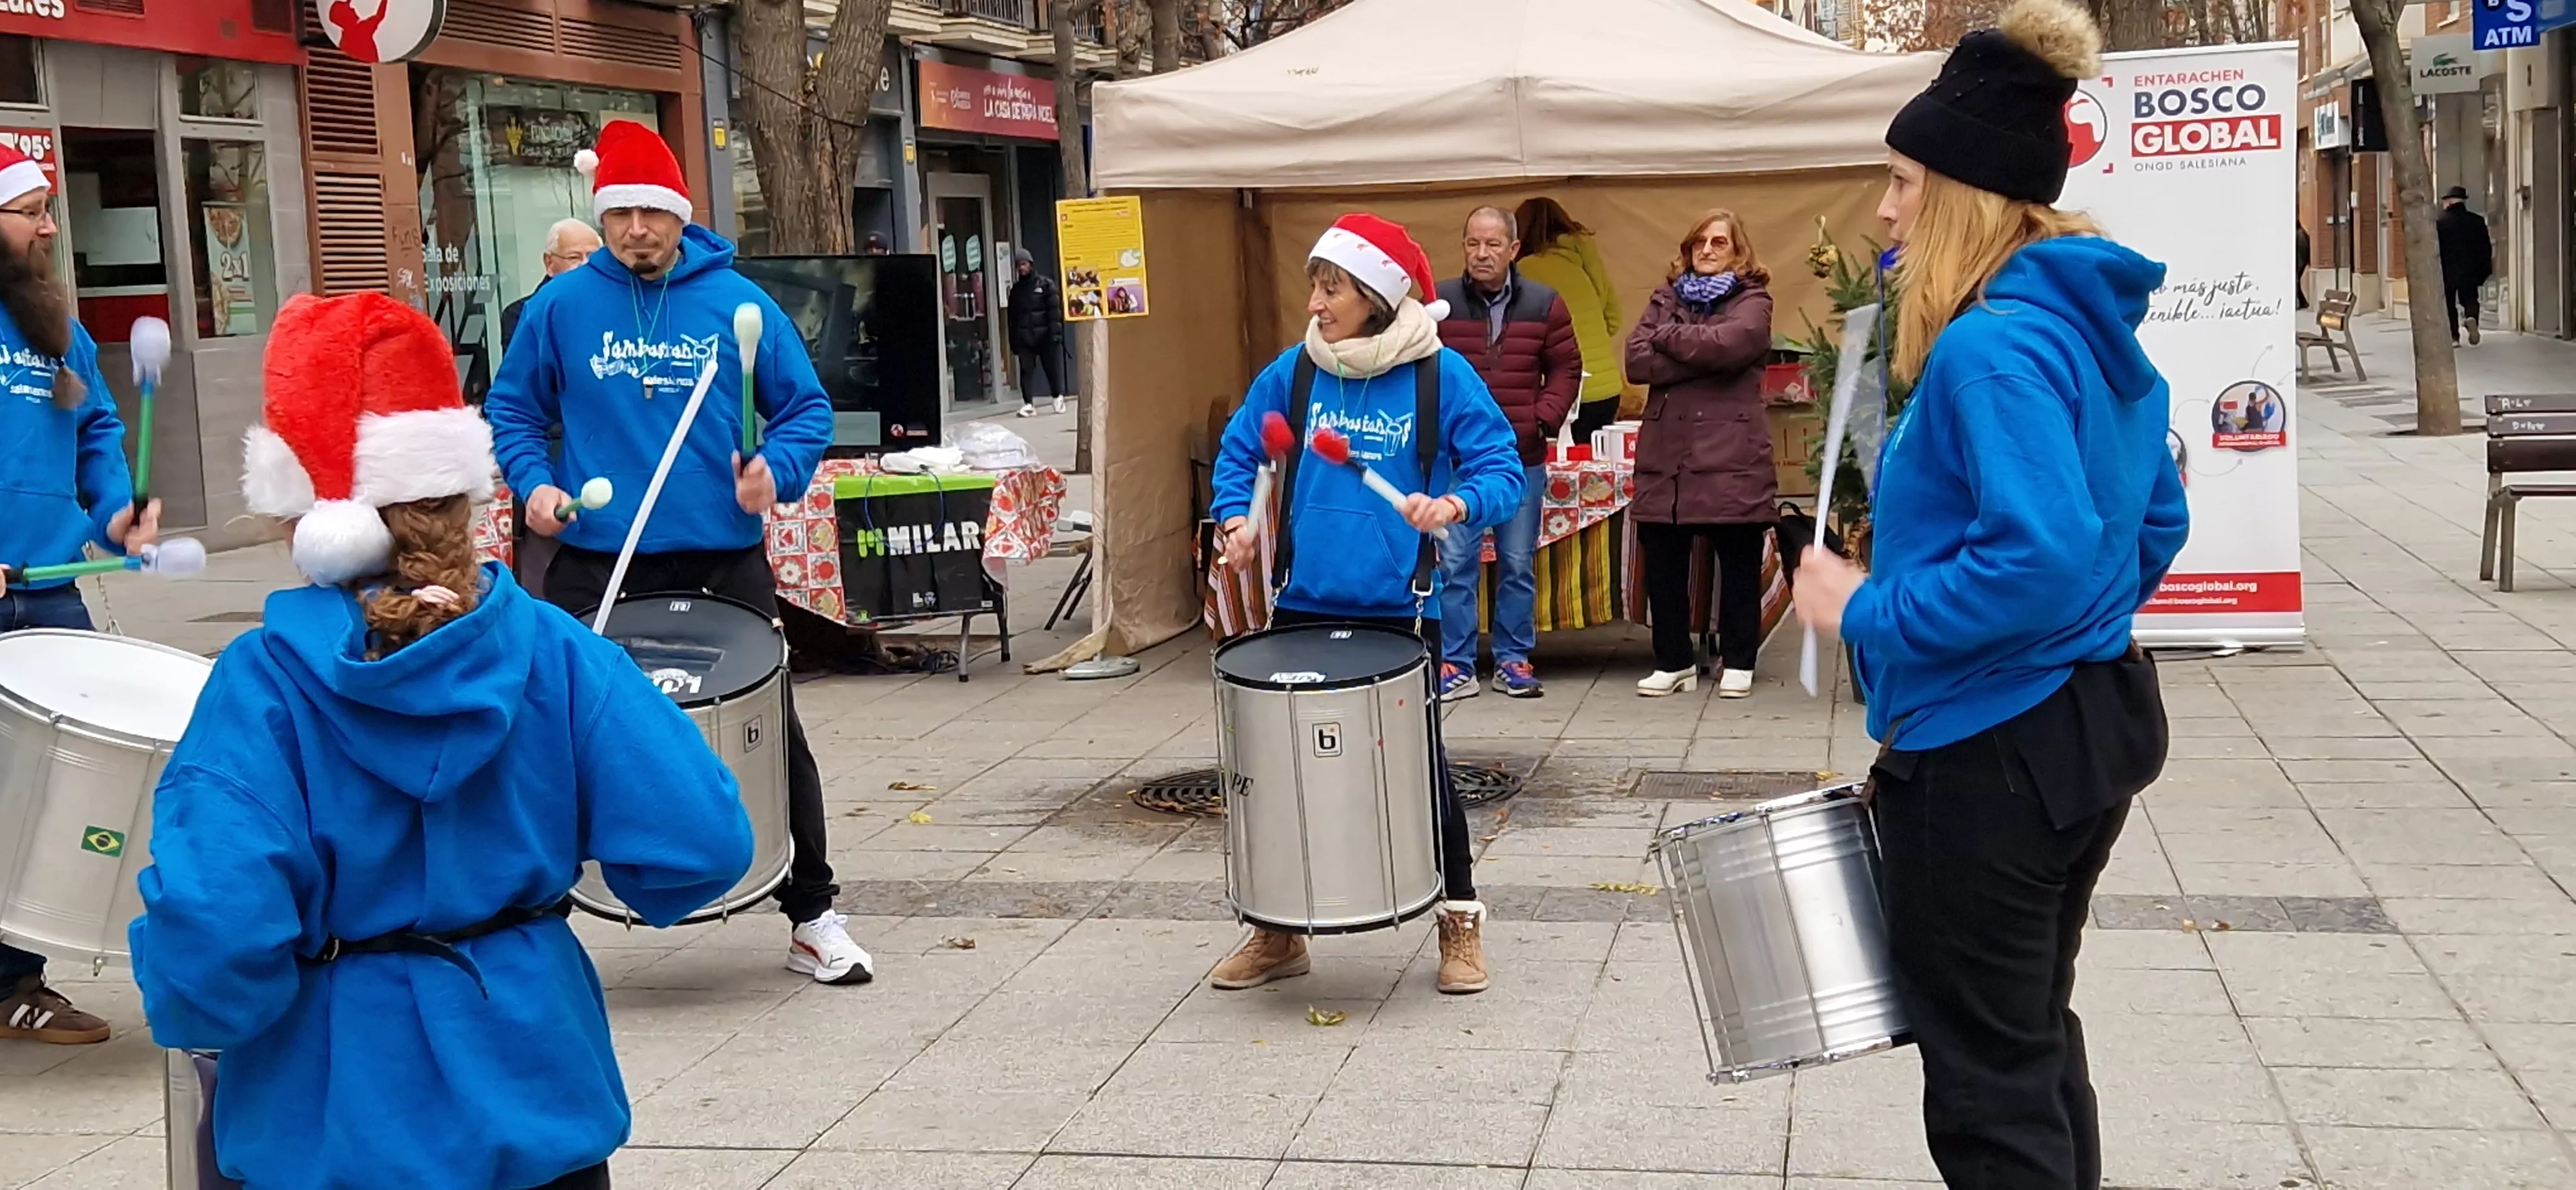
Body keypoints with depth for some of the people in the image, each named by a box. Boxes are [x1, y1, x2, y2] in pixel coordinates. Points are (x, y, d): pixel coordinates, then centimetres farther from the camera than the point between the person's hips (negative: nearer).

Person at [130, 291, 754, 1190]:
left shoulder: (267, 678, -16)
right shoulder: (553, 649, -10)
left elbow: (214, 935, -26)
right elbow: (699, 846, -14)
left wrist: (191, 1010, -5)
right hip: (534, 1089, 2)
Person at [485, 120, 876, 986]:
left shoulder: (738, 302, 2)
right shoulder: (561, 307, 2)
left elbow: (807, 408, 7)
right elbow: (512, 411, 12)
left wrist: (777, 471, -11)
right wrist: (533, 482, -5)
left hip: (724, 560, 1)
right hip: (594, 564, 0)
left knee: (773, 737, 5)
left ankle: (811, 915, 18)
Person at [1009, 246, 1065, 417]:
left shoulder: (1046, 284, 2)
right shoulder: (1016, 289, 14)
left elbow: (1055, 310, -4)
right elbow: (1012, 316, 17)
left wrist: (1055, 332, -14)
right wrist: (1013, 339, 10)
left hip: (1044, 334, -3)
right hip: (1024, 337, 3)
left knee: (1052, 367, 4)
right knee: (1026, 370, -3)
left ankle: (1058, 397, 20)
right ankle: (1028, 404, -2)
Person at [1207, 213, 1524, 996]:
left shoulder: (1441, 375, -7)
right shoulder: (1292, 373, 2)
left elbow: (1501, 467, -7)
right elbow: (1238, 454, 12)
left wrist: (1456, 506, -26)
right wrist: (1236, 521, -6)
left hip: (1399, 609, -3)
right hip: (1304, 606, 4)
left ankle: (1460, 924, 20)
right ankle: (1278, 931, 24)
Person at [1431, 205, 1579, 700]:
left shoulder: (1544, 305, 2)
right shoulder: (1438, 302, -2)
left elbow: (1566, 369, 7)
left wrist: (1544, 419, -6)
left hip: (1522, 460, 2)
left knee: (1518, 564, 8)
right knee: (1455, 563, 0)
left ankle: (1513, 660, 18)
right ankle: (1456, 664, 7)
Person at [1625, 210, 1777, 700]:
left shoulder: (1752, 301, 4)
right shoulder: (1666, 297, 15)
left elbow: (1725, 344, -18)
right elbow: (1637, 361, 0)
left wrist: (1666, 336, -3)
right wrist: (1702, 359, -10)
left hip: (1731, 454, -3)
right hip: (1666, 452, 3)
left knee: (1739, 563, 4)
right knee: (1662, 563, 4)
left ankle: (1738, 662, 16)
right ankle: (1673, 662, 16)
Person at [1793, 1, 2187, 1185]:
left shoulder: (1990, 346, -22)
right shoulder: (2092, 326, 8)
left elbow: (2040, 562, -30)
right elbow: (2154, 526, 15)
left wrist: (1868, 614, -19)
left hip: (1990, 751, -10)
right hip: (2096, 719, 10)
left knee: (1988, 1082, 4)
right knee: (2034, 1032, 25)